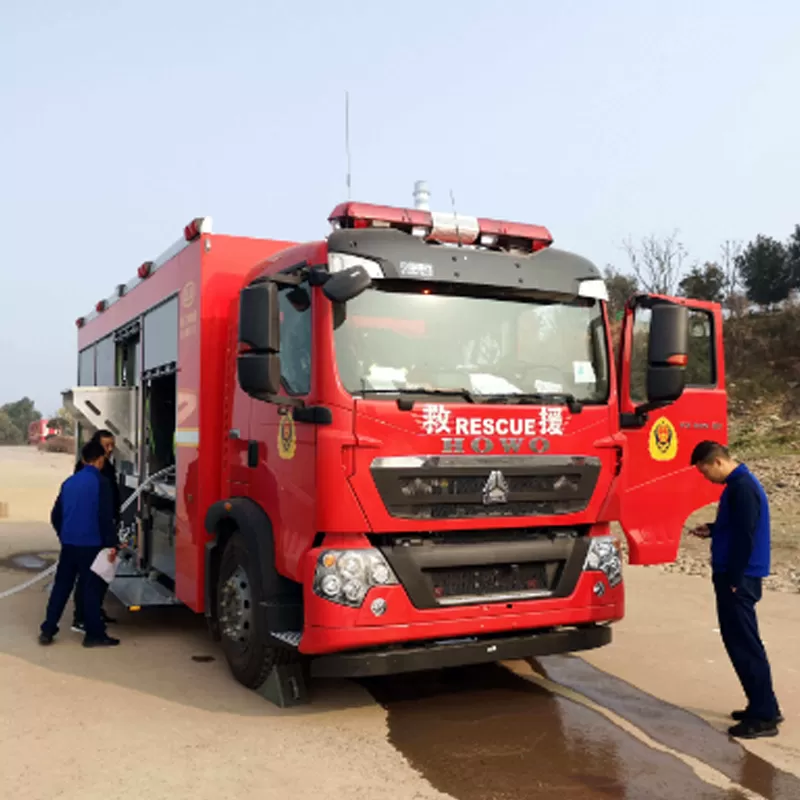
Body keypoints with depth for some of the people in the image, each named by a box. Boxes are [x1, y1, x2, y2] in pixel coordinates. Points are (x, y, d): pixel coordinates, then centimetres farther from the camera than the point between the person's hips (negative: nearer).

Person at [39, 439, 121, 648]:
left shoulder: (69, 482, 10)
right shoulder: (100, 482, -10)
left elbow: (55, 515, 15)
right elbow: (105, 517, -15)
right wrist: (111, 544, -11)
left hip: (69, 544, 6)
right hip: (90, 544, -6)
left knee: (61, 586, 13)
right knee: (92, 588, 1)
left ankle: (47, 631, 16)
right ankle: (94, 634, 6)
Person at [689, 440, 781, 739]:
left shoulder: (742, 487, -18)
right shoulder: (739, 484, 13)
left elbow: (745, 537, -22)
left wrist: (732, 580, -19)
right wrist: (712, 530, 10)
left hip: (738, 580, -10)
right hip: (736, 577, 10)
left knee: (744, 646, -4)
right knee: (743, 643, 16)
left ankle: (763, 717, 2)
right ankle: (764, 707, 25)